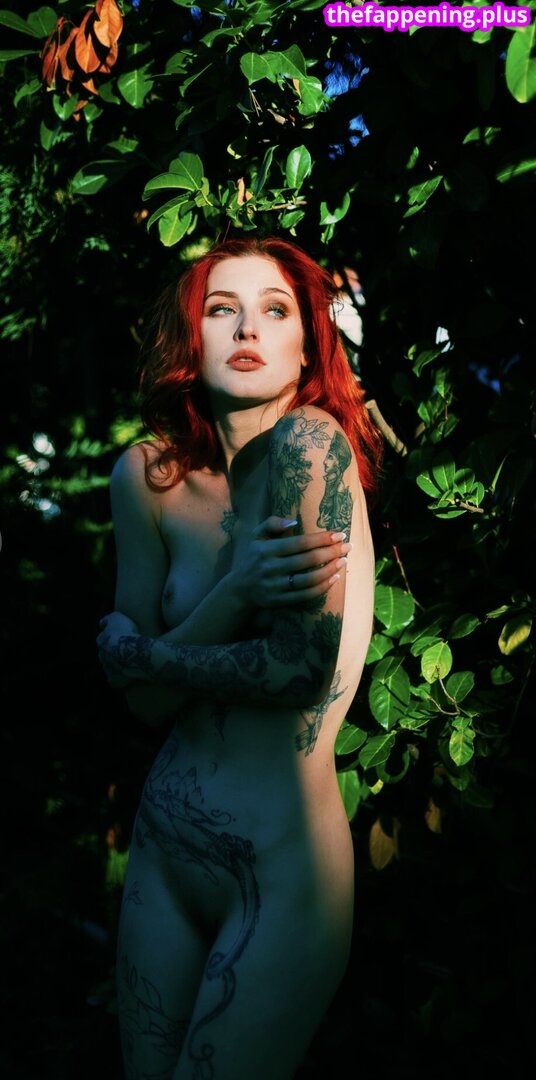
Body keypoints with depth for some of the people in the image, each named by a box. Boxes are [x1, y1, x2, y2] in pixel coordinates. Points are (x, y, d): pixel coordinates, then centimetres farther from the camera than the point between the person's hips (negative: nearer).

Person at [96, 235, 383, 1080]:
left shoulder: (309, 440, -14)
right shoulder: (148, 476, 1)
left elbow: (306, 667, -20)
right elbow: (149, 700, -3)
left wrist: (134, 651, -6)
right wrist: (236, 587, -20)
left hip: (281, 867, -5)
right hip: (163, 849, 6)